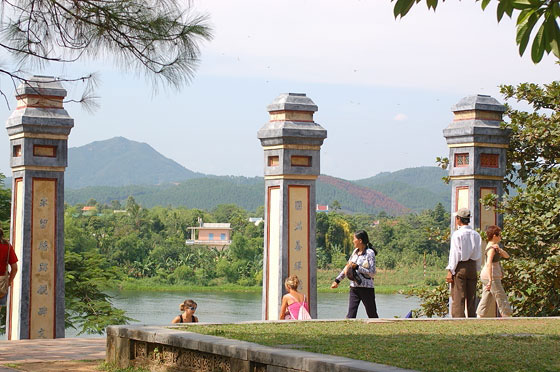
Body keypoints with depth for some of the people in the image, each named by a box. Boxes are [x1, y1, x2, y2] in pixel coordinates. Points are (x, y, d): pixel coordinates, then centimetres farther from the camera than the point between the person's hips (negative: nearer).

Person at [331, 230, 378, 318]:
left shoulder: (370, 253, -9)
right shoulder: (355, 252, 11)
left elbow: (372, 273, -14)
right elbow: (347, 267, 23)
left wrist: (357, 267, -18)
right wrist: (337, 280, 24)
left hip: (366, 288, -6)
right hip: (354, 288, 6)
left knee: (372, 316, 5)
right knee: (350, 315, -2)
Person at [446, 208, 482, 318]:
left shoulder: (457, 234, -9)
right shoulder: (476, 235, 7)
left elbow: (454, 254, -11)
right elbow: (478, 255, 10)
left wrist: (450, 271, -9)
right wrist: (476, 269, 17)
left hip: (460, 267, -5)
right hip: (473, 266, 5)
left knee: (458, 298, -5)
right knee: (471, 298, 11)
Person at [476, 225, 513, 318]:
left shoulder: (494, 247, 16)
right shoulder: (491, 248, -16)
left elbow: (506, 256, 11)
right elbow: (489, 264, -27)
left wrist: (499, 249, -9)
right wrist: (490, 280, -32)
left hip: (486, 277, 10)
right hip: (491, 276, -10)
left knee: (486, 300, 8)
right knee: (501, 298, -4)